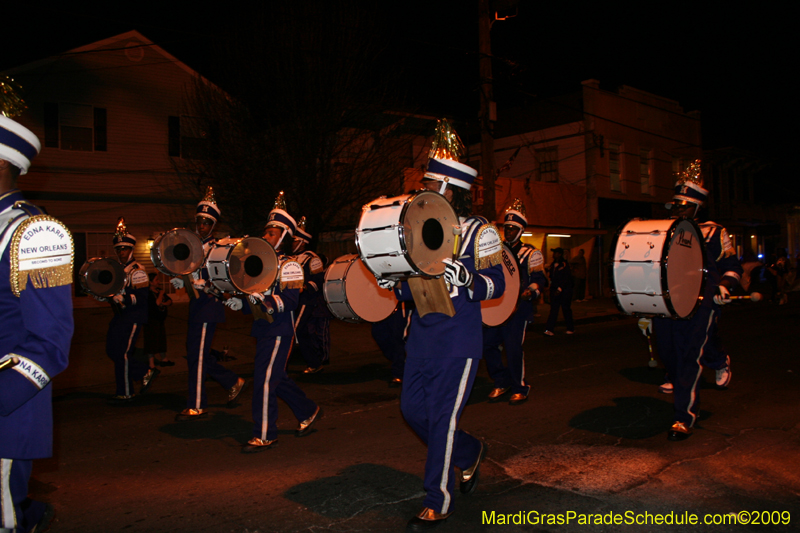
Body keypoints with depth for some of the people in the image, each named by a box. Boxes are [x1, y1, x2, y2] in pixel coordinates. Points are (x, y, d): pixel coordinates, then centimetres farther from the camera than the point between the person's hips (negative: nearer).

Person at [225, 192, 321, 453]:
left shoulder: (290, 267, -9)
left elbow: (290, 301, -20)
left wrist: (263, 298, -31)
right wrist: (241, 302, 4)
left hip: (279, 331, -9)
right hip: (262, 329, 9)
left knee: (264, 379, -9)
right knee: (276, 378, 16)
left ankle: (264, 435, 3)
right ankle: (308, 412, 33)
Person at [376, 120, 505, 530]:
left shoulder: (480, 233, -6)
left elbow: (497, 284, -9)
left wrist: (465, 278, -28)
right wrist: (394, 282, -6)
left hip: (458, 343, -6)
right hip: (421, 339, 7)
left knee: (442, 417, -3)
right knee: (412, 408, 10)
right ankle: (469, 452, 36)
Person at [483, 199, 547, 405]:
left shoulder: (530, 253, 2)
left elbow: (539, 279, -4)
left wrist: (530, 292, -23)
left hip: (518, 307, -5)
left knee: (513, 347, -8)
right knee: (487, 344, 1)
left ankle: (520, 389, 11)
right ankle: (501, 383, 19)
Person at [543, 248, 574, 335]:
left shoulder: (565, 265, -10)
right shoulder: (552, 265, 11)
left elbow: (566, 279, -14)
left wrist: (560, 289, -18)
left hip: (564, 290, -6)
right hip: (554, 290, 6)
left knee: (566, 309, 4)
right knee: (553, 309, 0)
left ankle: (570, 328, 18)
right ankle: (549, 329, -5)